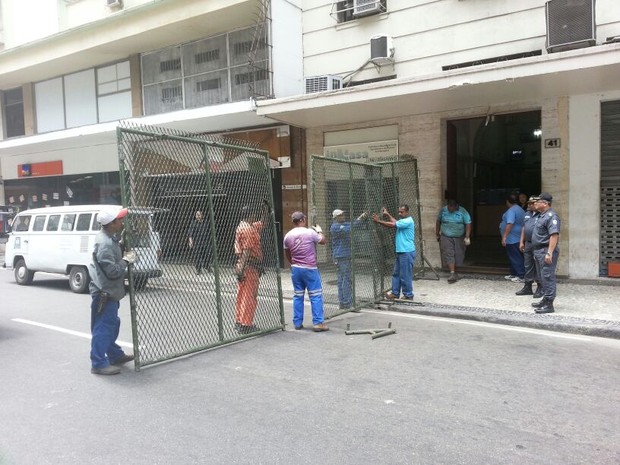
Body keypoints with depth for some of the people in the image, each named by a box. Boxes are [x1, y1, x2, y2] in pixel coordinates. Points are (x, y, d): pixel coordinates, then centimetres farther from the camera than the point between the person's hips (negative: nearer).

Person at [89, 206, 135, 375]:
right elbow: (112, 271, -26)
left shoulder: (110, 237, 7)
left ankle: (115, 355, 35)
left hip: (109, 291, 11)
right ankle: (99, 364, 6)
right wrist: (126, 259, -15)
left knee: (112, 324, 21)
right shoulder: (104, 244, -25)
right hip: (104, 292, -11)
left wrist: (124, 256, 6)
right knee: (103, 328, -3)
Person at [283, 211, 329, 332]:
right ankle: (318, 323, 0)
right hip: (310, 269, -5)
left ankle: (297, 323, 16)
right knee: (316, 296, 0)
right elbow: (323, 241, 5)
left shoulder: (288, 236, 4)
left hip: (295, 269, 5)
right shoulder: (310, 232, -11)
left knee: (297, 296, 12)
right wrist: (319, 231, 23)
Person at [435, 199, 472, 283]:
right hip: (446, 237, 0)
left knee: (458, 255, 5)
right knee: (448, 254, -12)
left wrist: (467, 237, -18)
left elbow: (468, 224, -11)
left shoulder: (462, 211, -8)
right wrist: (437, 234, 13)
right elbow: (438, 222, 11)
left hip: (459, 238, 0)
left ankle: (455, 272, 24)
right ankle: (452, 274, -14)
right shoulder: (443, 210, -2)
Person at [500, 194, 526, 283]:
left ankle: (522, 276, -3)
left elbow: (510, 224, -27)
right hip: (518, 238, 10)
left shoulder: (511, 210, -16)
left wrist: (504, 237, -26)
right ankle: (514, 274, 25)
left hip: (512, 239, -10)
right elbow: (523, 224, 22)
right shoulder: (520, 209, 15)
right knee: (513, 257, 17)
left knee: (516, 258, -5)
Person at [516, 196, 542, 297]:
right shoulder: (527, 214, 13)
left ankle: (540, 289, 11)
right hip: (528, 244, 8)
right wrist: (522, 242, 16)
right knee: (528, 267, 14)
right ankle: (527, 287, 23)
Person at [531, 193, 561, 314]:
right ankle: (545, 299, 28)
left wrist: (549, 253, -28)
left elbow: (554, 235, -24)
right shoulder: (541, 215, 16)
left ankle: (549, 304, -5)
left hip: (546, 251, -10)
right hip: (538, 250, 10)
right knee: (542, 277, 18)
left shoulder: (551, 216, -16)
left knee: (547, 277, -8)